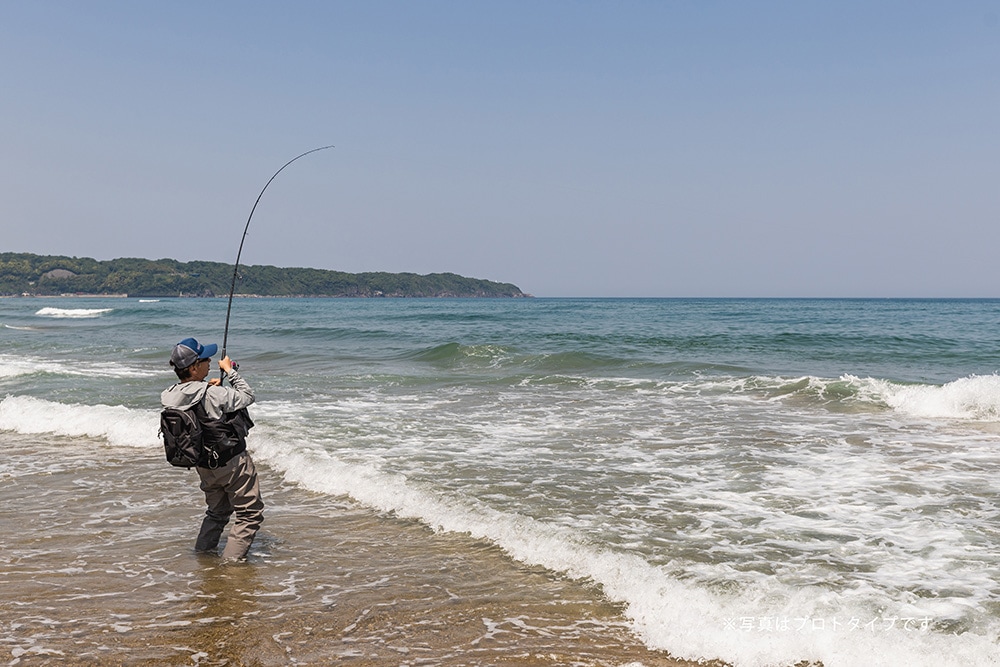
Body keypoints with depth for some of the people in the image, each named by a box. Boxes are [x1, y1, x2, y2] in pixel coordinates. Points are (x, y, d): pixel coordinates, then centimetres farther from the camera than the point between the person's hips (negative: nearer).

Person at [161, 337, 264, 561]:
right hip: (232, 462, -7)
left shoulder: (170, 398, -8)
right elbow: (247, 396, -12)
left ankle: (203, 552, 32)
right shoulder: (214, 395, -28)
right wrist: (230, 371, -2)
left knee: (217, 512, 27)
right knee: (250, 513, 5)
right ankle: (231, 560, 2)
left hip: (203, 465, 8)